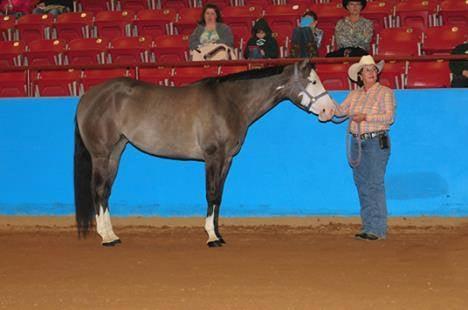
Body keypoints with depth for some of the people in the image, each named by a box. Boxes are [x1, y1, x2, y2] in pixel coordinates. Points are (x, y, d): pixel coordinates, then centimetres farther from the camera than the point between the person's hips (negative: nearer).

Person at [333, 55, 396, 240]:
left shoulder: (385, 92, -2)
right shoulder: (354, 95, 15)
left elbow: (389, 117, -12)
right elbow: (340, 111, 9)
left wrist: (366, 117, -19)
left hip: (376, 142, -6)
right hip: (357, 142, 6)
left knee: (375, 184, -9)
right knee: (362, 185, 8)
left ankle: (378, 229, -7)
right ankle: (368, 227, 14)